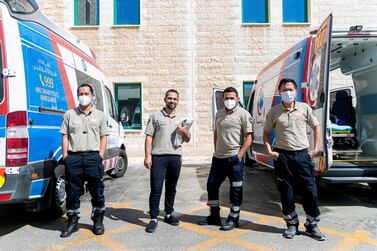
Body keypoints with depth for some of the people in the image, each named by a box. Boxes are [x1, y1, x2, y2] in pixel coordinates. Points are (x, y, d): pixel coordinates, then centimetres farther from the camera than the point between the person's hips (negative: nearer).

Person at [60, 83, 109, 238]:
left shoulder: (100, 115, 9)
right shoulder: (69, 114, 11)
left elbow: (104, 137, 7)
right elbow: (65, 136, 8)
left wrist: (100, 156, -3)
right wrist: (65, 156, 0)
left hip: (93, 156, -1)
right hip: (73, 157, 1)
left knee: (97, 191, 5)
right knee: (72, 191, 8)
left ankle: (98, 221, 20)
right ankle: (72, 221, 23)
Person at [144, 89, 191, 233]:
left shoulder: (181, 119, 15)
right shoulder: (156, 116, 5)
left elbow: (187, 140, 17)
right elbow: (149, 137, 0)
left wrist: (183, 132, -5)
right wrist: (147, 156, -9)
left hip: (175, 157, 4)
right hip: (158, 157, -3)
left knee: (171, 188, 12)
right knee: (156, 189, -3)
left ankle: (168, 214, 25)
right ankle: (153, 219, 5)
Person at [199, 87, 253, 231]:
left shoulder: (243, 114, -6)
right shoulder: (219, 114, 13)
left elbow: (249, 137, -12)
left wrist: (239, 155, -16)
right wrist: (216, 150, 13)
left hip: (234, 158, -6)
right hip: (218, 158, 7)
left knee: (236, 189, 4)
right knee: (211, 185, 12)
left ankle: (233, 219, 20)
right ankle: (214, 216, 28)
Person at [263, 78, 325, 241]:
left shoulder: (305, 108, 3)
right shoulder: (274, 112, 1)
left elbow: (316, 127, 13)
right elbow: (266, 133, 9)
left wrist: (315, 148, 6)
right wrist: (269, 151, -3)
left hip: (302, 155, 1)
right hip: (282, 156, 0)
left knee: (310, 191, 3)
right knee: (286, 193, 7)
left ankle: (312, 225, 23)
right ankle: (292, 225, 24)